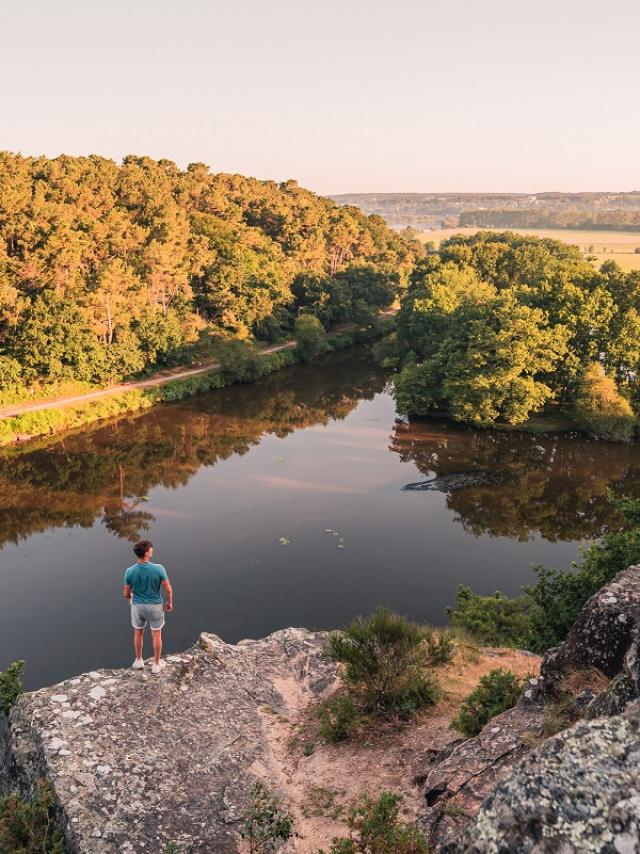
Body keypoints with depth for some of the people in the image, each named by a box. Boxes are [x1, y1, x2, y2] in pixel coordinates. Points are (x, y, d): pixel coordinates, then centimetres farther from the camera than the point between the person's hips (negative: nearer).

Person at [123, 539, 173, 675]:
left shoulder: (130, 571, -17)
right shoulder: (158, 569, -24)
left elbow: (126, 593, -7)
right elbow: (168, 589, -15)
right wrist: (169, 602, 4)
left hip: (138, 606, 2)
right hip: (155, 606, -1)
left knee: (138, 633, 24)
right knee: (156, 634, 18)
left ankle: (138, 661, 40)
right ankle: (156, 664, 31)